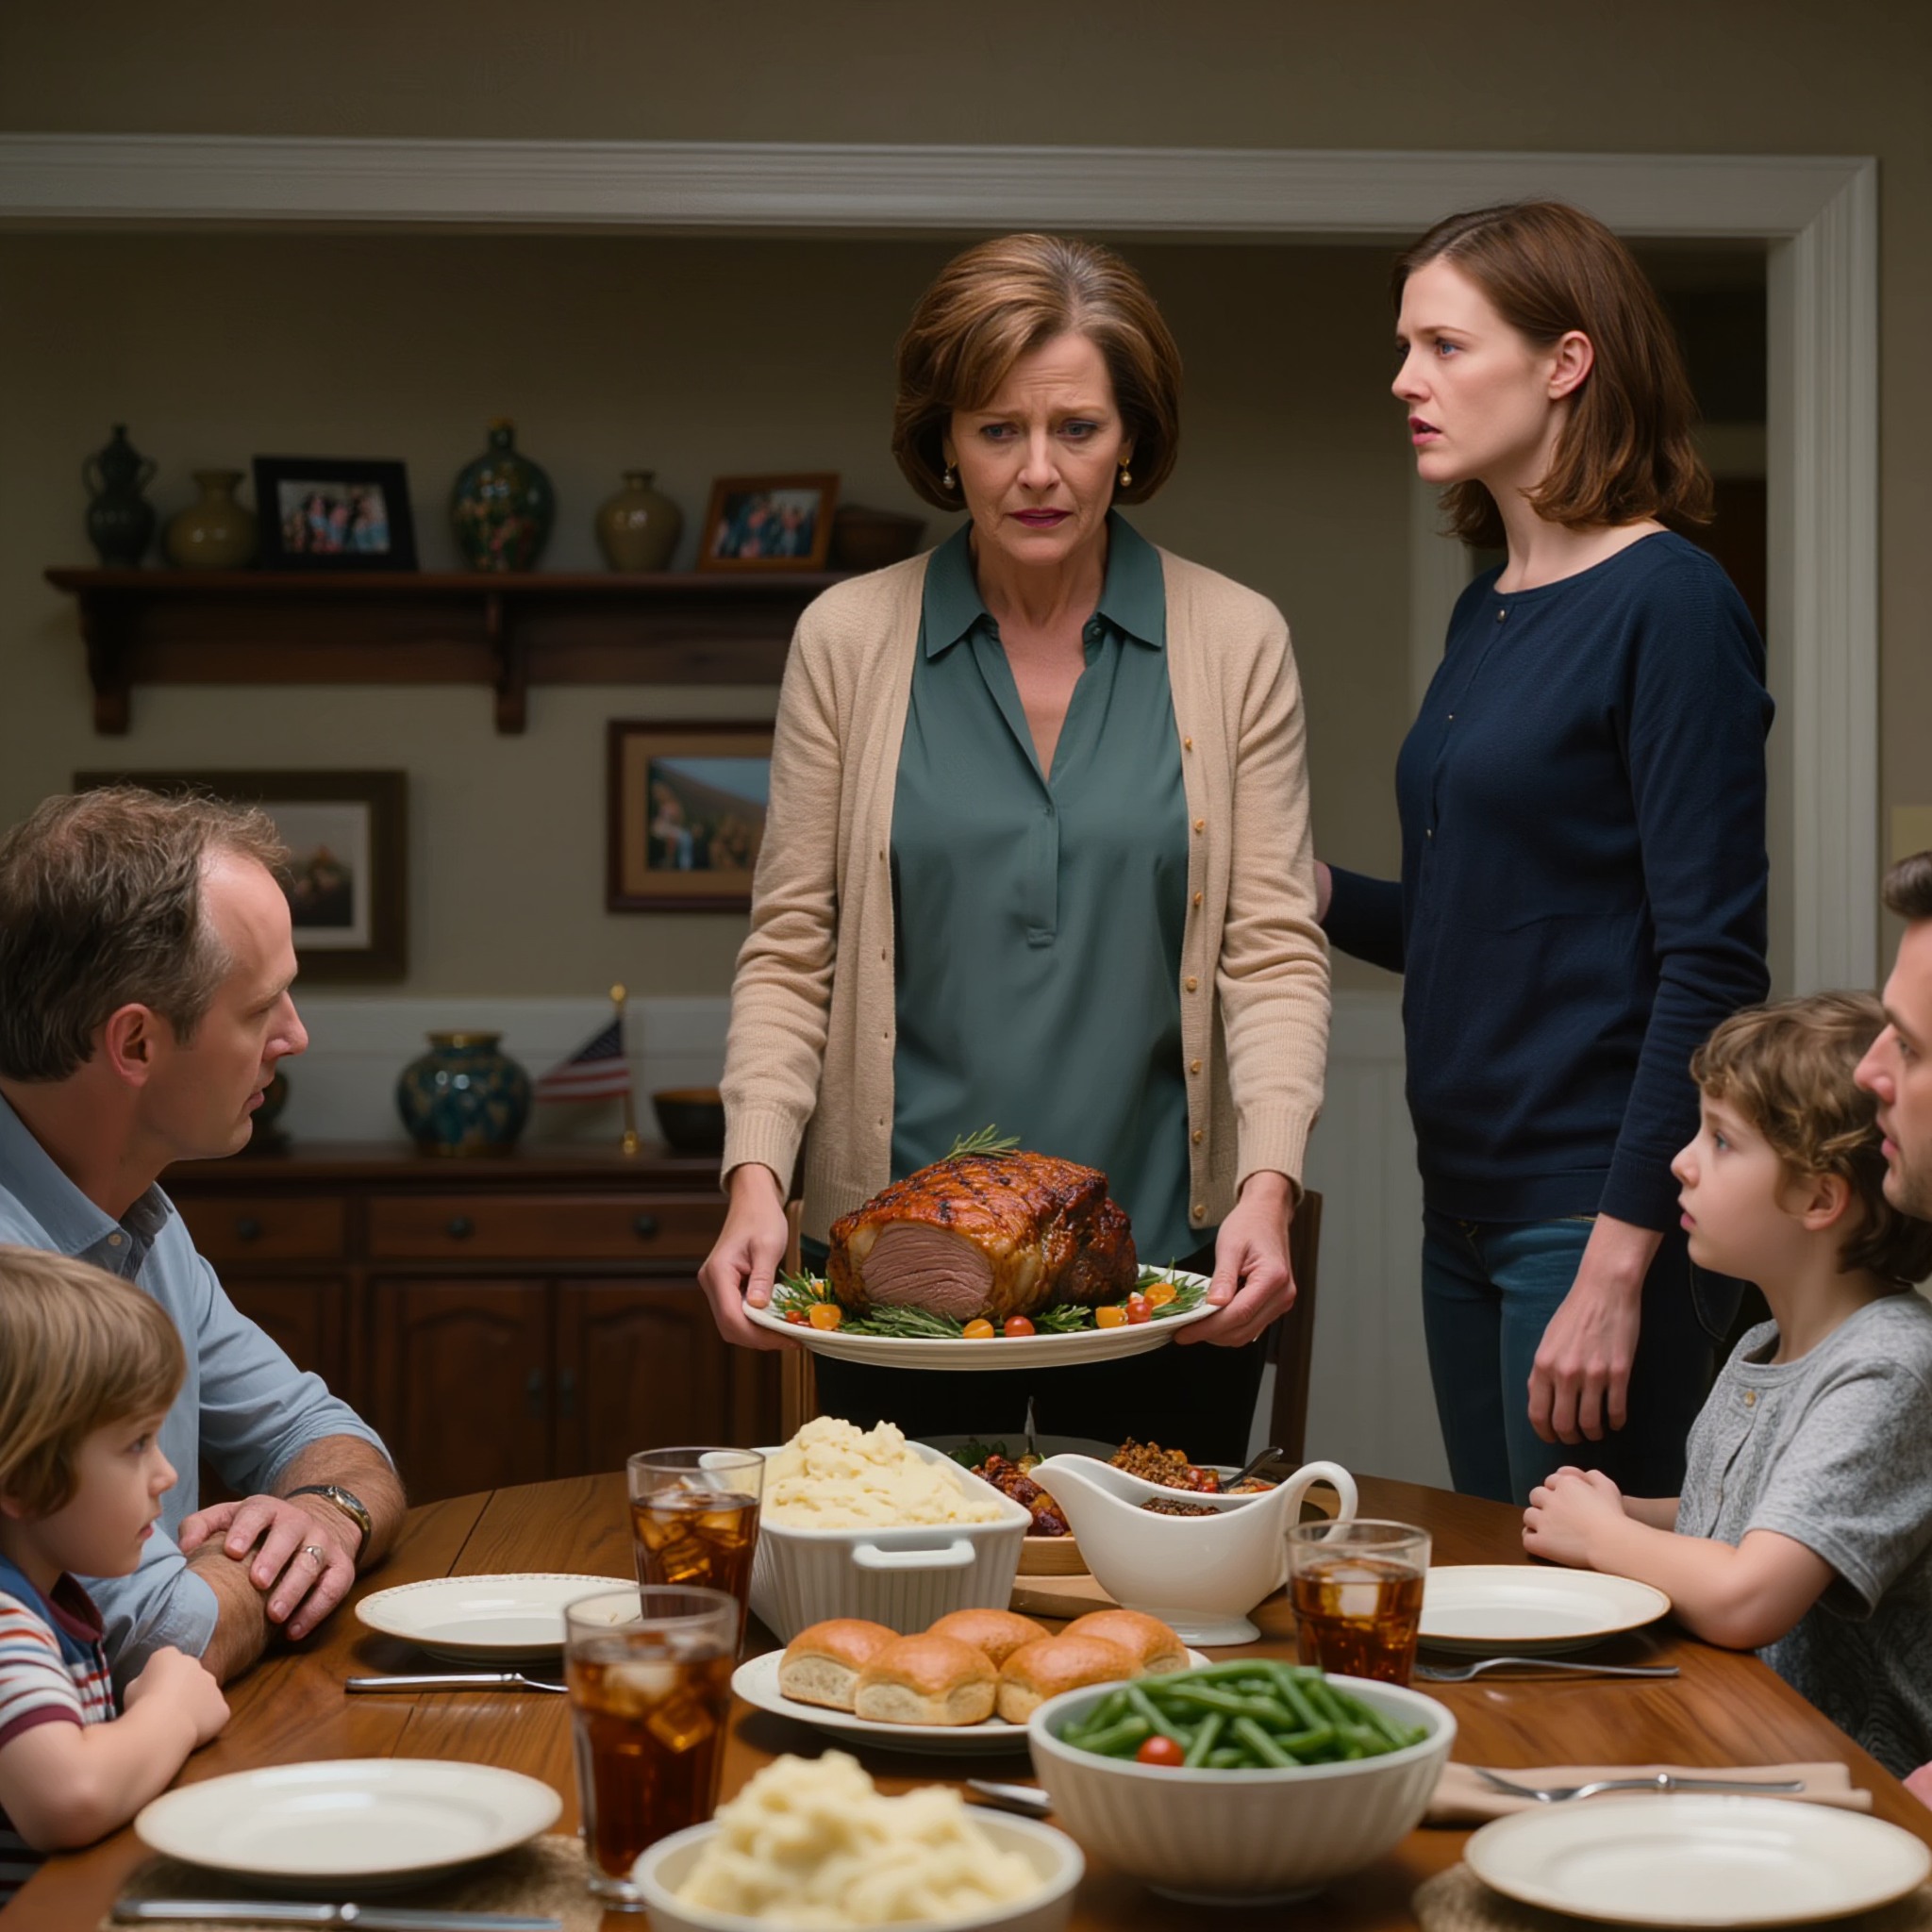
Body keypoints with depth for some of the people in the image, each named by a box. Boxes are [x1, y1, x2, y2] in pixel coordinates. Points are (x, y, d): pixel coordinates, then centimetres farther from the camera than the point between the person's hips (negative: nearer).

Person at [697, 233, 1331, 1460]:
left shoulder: (1236, 643, 1)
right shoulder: (847, 641, 2)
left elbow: (1274, 949, -2)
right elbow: (790, 952, 2)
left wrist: (1267, 1186, -16)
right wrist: (757, 1177, -12)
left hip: (1167, 1265, 0)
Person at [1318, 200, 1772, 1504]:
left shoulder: (1669, 602, -12)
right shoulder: (1486, 614, 12)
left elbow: (1712, 962, -16)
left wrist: (1619, 1262, -20)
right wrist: (1313, 890, 2)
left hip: (1603, 1211, -8)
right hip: (1467, 1204, 8)